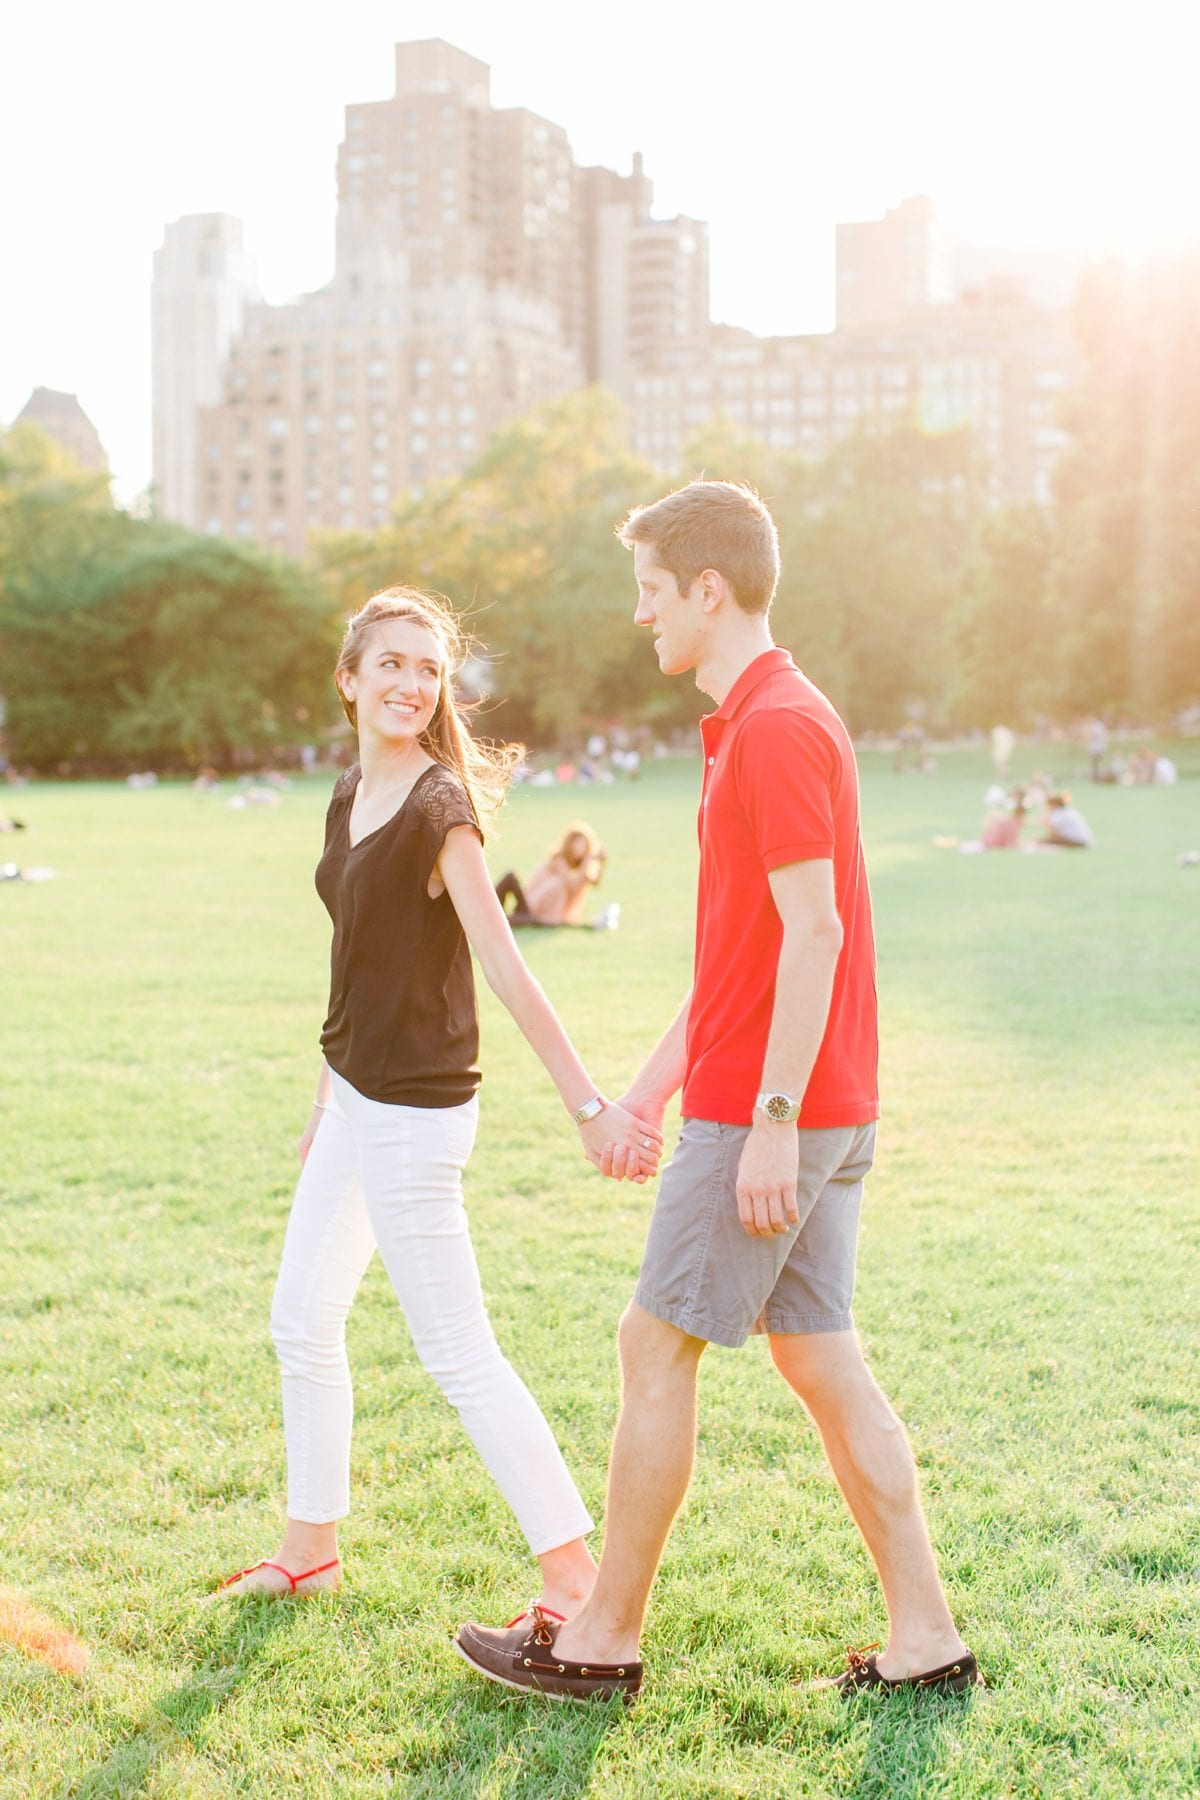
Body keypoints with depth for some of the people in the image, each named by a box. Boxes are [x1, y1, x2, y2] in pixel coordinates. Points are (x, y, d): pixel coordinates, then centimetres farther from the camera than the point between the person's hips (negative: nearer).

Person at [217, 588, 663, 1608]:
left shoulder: (440, 809, -17)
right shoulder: (352, 796, 9)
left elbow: (505, 968, -24)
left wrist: (590, 1108, -28)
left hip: (414, 1111, -9)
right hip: (356, 1100, 9)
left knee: (458, 1353, -3)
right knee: (302, 1323, 17)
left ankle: (576, 1577, 6)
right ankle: (311, 1550, 33)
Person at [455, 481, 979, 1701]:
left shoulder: (776, 729, -15)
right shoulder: (759, 721, 17)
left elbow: (813, 933, -21)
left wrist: (771, 1121, -22)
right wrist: (657, 1075, 24)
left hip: (767, 1113, -10)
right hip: (824, 1109, 10)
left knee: (655, 1348, 1)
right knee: (821, 1362, 11)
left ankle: (605, 1637, 13)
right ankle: (924, 1637, 16)